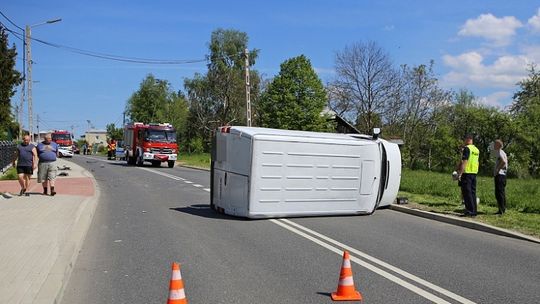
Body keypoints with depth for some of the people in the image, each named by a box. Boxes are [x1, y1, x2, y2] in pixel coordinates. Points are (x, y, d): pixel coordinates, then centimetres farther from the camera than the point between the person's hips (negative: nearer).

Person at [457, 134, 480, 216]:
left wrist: (460, 173, -18)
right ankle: (474, 211, 13)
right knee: (473, 192, 11)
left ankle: (470, 211, -8)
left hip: (467, 173, -8)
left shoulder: (467, 148, -11)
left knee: (467, 192, -6)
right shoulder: (477, 150, 15)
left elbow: (464, 162, -18)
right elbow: (476, 162, 20)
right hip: (474, 173, 8)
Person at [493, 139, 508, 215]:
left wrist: (497, 170, -19)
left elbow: (503, 161, -27)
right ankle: (503, 209, 18)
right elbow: (506, 162, 24)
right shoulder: (503, 152, 19)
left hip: (499, 174, -10)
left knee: (499, 192, -10)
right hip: (503, 174, 10)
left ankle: (501, 210, -10)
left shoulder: (499, 152, -12)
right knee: (502, 192, 14)